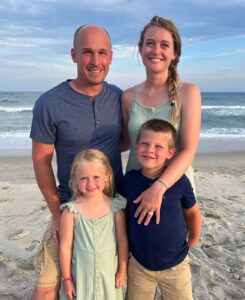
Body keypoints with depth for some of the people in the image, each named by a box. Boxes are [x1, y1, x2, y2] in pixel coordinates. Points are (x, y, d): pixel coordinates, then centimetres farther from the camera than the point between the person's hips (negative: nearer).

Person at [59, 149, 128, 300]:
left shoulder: (115, 207, -11)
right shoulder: (71, 211, -15)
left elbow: (122, 240, -2)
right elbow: (65, 247, -8)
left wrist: (122, 270, 4)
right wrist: (67, 279, -2)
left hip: (109, 274, 1)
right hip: (80, 276, -1)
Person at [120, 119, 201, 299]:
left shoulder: (180, 181, -17)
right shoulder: (129, 180, -13)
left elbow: (192, 211, 0)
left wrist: (193, 239, 11)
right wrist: (125, 247, 8)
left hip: (175, 265, -1)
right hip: (138, 265, 1)